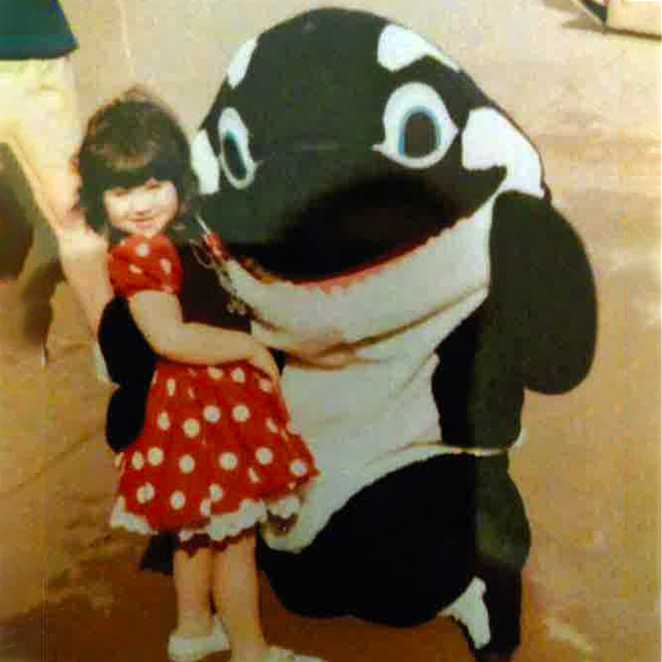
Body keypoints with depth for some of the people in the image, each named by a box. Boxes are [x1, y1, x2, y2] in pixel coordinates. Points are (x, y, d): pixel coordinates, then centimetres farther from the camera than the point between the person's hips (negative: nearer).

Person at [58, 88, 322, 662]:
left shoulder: (175, 236, 3)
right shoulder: (140, 255, -24)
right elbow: (170, 339, -30)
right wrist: (250, 347, -20)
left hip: (204, 397, 9)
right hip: (199, 405, -9)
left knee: (201, 529, 24)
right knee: (234, 535, 6)